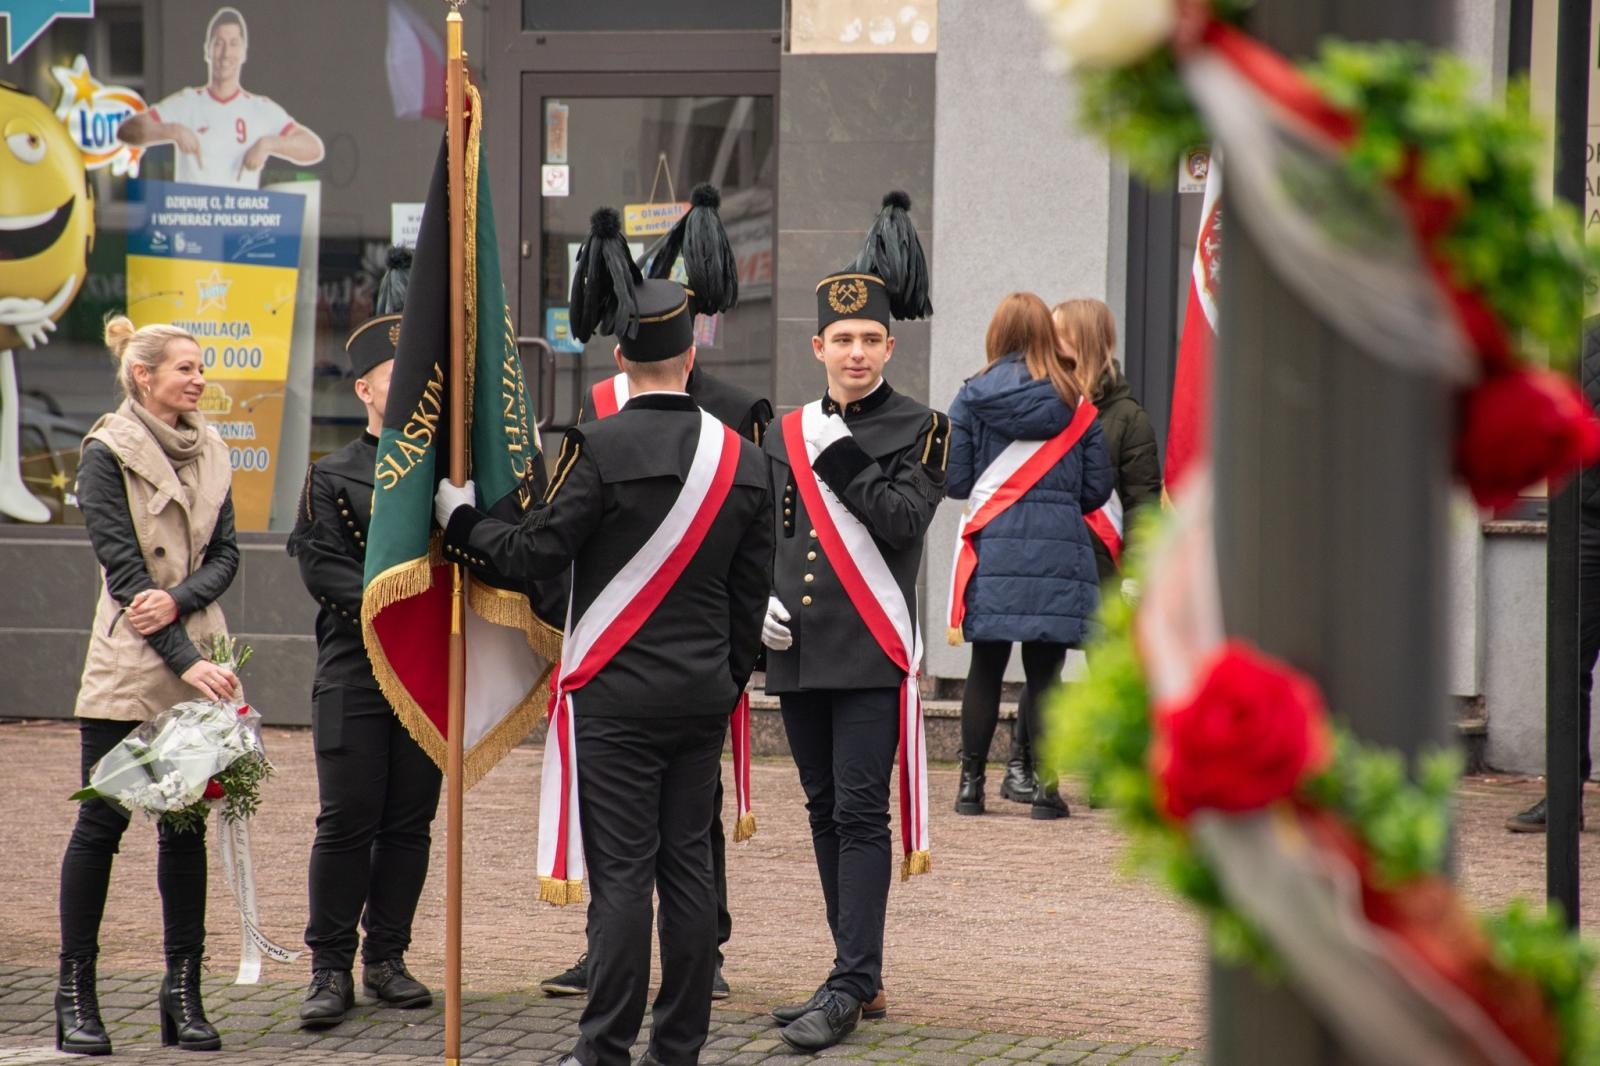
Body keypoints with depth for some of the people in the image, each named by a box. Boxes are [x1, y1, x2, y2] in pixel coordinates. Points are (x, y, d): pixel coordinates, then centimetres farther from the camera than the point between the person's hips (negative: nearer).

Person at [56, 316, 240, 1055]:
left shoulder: (209, 453, 12)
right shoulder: (108, 454, -6)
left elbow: (225, 555, 8)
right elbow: (123, 568, -12)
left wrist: (179, 600, -13)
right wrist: (185, 660, -18)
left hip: (197, 664, 5)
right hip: (126, 667, -5)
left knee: (186, 823, 5)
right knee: (102, 822, -2)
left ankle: (183, 994, 9)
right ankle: (76, 995, 4)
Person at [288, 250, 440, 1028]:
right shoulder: (333, 479, 3)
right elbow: (323, 568, -5)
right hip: (355, 672, -3)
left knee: (410, 822, 6)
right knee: (347, 823, -4)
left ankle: (387, 960, 15)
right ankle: (331, 969, 2)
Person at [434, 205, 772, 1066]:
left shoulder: (601, 448, -12)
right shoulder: (741, 458, 6)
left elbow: (535, 554, -10)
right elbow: (753, 593, 10)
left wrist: (460, 519, 7)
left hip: (617, 693, -5)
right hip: (703, 695, 5)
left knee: (621, 871, -5)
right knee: (687, 864, 8)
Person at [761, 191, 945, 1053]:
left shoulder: (917, 430, -1)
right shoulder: (784, 435, 12)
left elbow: (905, 520, -14)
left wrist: (840, 454, -16)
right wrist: (763, 603, 1)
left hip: (872, 654, -6)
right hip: (799, 654, 6)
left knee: (861, 813, -8)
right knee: (826, 812, 10)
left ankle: (850, 988, -9)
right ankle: (862, 977, 18)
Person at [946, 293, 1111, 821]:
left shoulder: (972, 398, 1)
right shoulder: (1076, 405, 2)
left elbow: (954, 479, 1)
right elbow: (1097, 488, 4)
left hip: (992, 547, 0)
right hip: (1058, 551, 0)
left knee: (986, 668, 8)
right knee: (1044, 670, 2)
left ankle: (971, 783, 11)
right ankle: (1047, 785, -2)